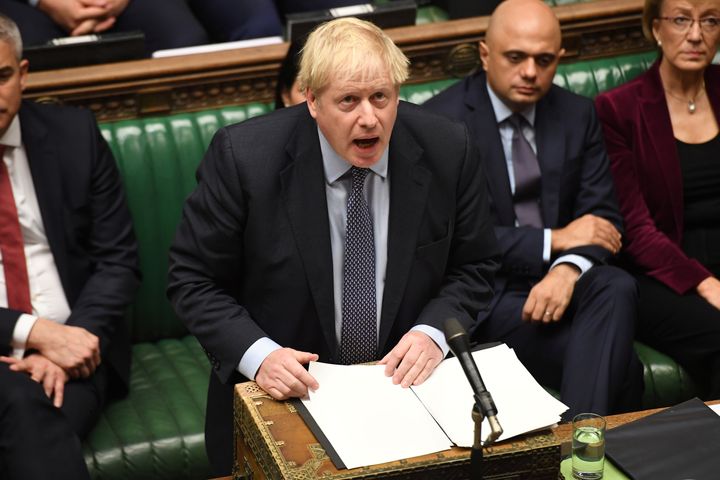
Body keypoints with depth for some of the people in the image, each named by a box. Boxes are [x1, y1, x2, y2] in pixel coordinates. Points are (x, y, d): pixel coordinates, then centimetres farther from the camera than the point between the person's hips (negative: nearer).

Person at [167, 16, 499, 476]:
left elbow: (474, 267, 6)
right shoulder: (244, 156, -14)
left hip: (405, 382, 1)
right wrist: (257, 354, -20)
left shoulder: (447, 149, -7)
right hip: (284, 391, -1)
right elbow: (194, 280, -5)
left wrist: (434, 331, -12)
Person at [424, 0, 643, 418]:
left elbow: (603, 216, 4)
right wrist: (553, 241, -16)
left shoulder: (578, 115, 8)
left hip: (560, 275, 5)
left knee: (618, 287, -31)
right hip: (486, 293, -5)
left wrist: (568, 269, -18)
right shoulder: (442, 120, -8)